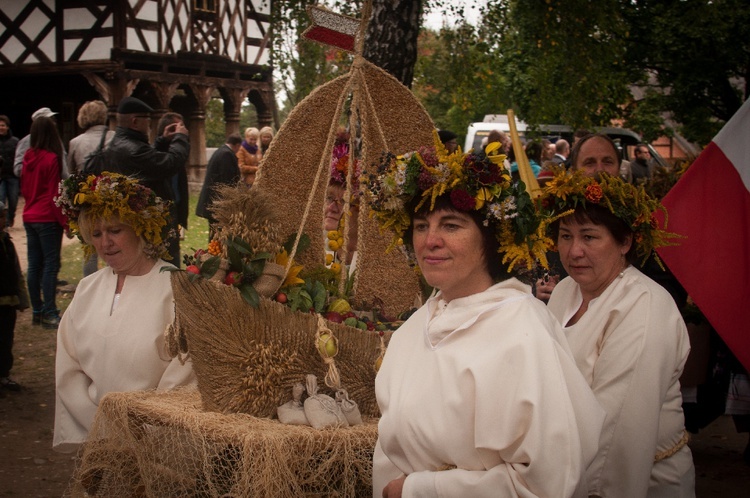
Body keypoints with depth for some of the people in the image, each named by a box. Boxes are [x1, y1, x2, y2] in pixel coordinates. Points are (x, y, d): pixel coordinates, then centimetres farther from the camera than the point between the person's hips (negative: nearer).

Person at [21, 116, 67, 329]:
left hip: (29, 217, 7)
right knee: (51, 264, -4)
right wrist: (64, 220, -10)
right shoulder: (51, 159, -14)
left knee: (34, 265, 10)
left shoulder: (28, 157, 6)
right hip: (47, 218, -7)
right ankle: (49, 313, -5)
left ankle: (37, 311, 17)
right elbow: (54, 194, -15)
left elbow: (24, 189, 13)